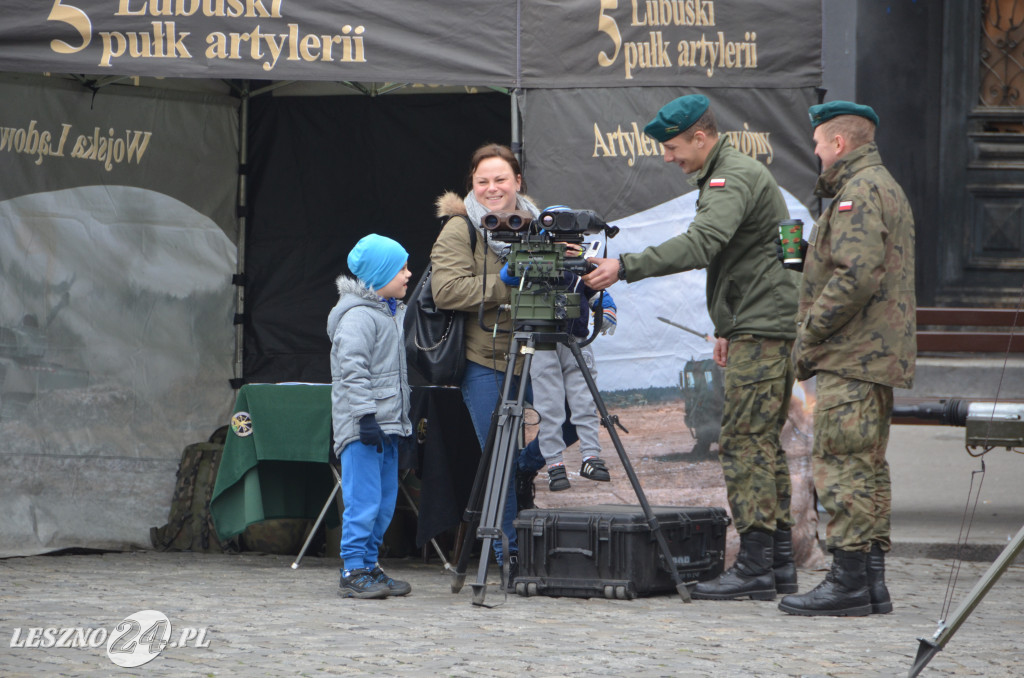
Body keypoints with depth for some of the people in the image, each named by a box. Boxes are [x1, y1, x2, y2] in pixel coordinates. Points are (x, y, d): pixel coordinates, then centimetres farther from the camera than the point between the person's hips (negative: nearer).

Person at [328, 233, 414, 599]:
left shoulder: (394, 313, 18)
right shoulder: (358, 316, -14)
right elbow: (352, 370, -20)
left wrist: (405, 418, 25)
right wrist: (365, 415, -24)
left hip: (387, 424, 10)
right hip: (361, 428, -10)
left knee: (384, 502, 12)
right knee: (363, 500, -10)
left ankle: (369, 565, 20)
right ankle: (353, 573, -6)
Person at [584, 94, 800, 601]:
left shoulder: (735, 178, -15)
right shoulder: (727, 175, 19)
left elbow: (700, 244, -31)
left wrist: (626, 268, -34)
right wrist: (725, 327, 29)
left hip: (762, 328, -11)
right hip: (763, 326, 11)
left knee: (744, 441, -11)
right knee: (763, 443, 11)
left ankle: (754, 564, -14)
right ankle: (779, 565, 12)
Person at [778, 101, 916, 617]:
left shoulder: (858, 194, -13)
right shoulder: (886, 188, 21)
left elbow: (855, 276, -24)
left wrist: (809, 333, -16)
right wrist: (815, 335, 21)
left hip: (851, 360, -11)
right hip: (878, 357, 11)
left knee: (841, 464, -10)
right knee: (868, 467, 11)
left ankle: (849, 580, -12)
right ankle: (871, 581, 13)